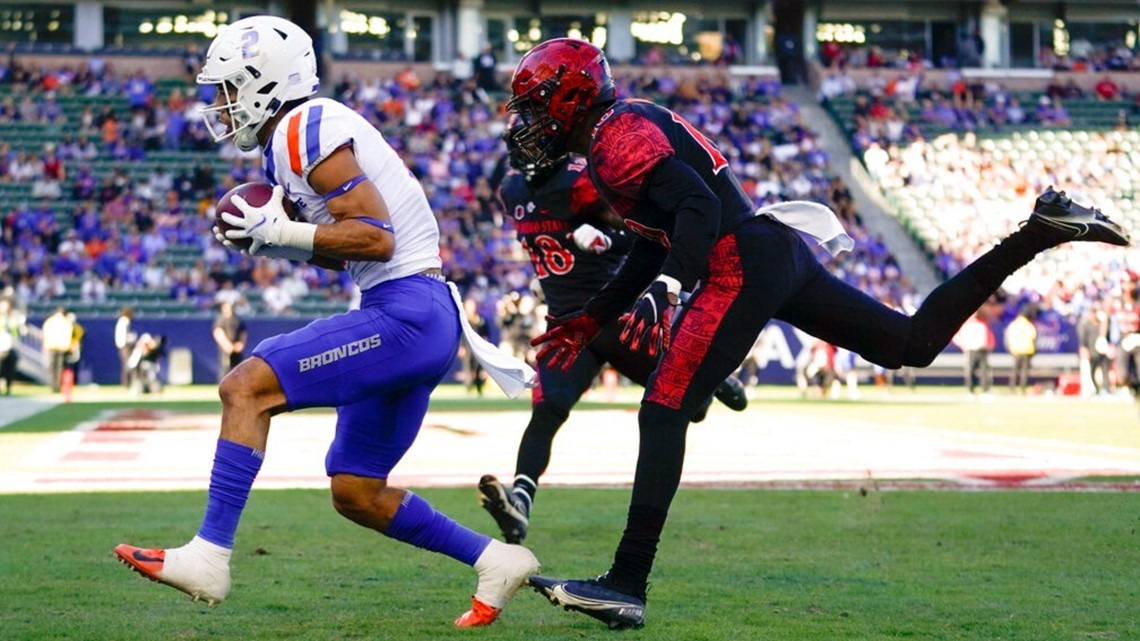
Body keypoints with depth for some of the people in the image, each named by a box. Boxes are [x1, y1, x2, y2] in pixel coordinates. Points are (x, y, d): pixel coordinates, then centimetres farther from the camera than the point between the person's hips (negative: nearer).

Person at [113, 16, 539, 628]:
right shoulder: (293, 139, 18)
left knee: (246, 388, -16)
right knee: (355, 492, 15)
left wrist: (278, 233, -14)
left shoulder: (306, 128, -12)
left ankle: (208, 556, -17)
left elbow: (375, 237, -19)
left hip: (408, 313, -10)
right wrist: (273, 238, 8)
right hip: (410, 321, 10)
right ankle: (496, 561, 22)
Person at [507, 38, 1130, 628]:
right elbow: (655, 246, 29)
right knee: (915, 343, 14)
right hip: (778, 250, 10)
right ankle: (1040, 231, 12)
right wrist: (590, 318, 29)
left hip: (742, 264, -10)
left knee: (664, 408, -14)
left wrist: (665, 289, -30)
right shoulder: (630, 128, 23)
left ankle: (626, 584, -21)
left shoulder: (617, 134, -8)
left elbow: (698, 207, -20)